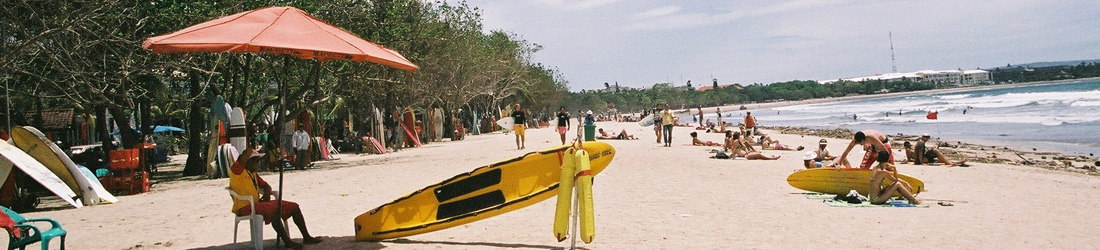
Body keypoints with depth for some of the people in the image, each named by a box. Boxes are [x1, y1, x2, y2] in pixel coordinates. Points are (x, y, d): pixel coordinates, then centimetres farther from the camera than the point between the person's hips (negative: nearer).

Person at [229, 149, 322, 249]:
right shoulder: (237, 171, -10)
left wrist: (267, 194, 1)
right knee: (273, 210, -37)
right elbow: (248, 151, -23)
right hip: (244, 208, -9)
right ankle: (287, 242, -33)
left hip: (257, 203, 9)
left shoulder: (253, 173, 18)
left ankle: (306, 237, 5)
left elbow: (266, 186, 25)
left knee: (294, 207, 2)